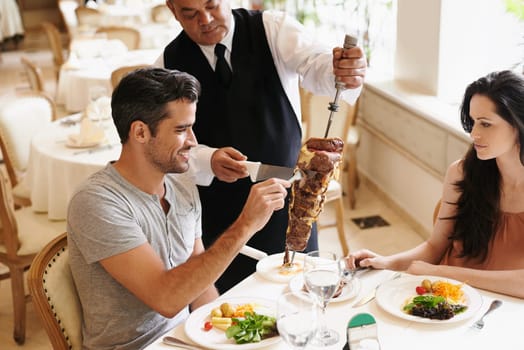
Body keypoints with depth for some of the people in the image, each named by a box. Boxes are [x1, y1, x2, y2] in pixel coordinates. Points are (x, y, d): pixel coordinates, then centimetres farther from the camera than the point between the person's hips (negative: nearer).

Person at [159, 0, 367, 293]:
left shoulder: (274, 29, -6)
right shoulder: (169, 63, -3)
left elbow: (314, 65, -23)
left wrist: (344, 73, -46)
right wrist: (208, 160, -24)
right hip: (218, 214, 1)